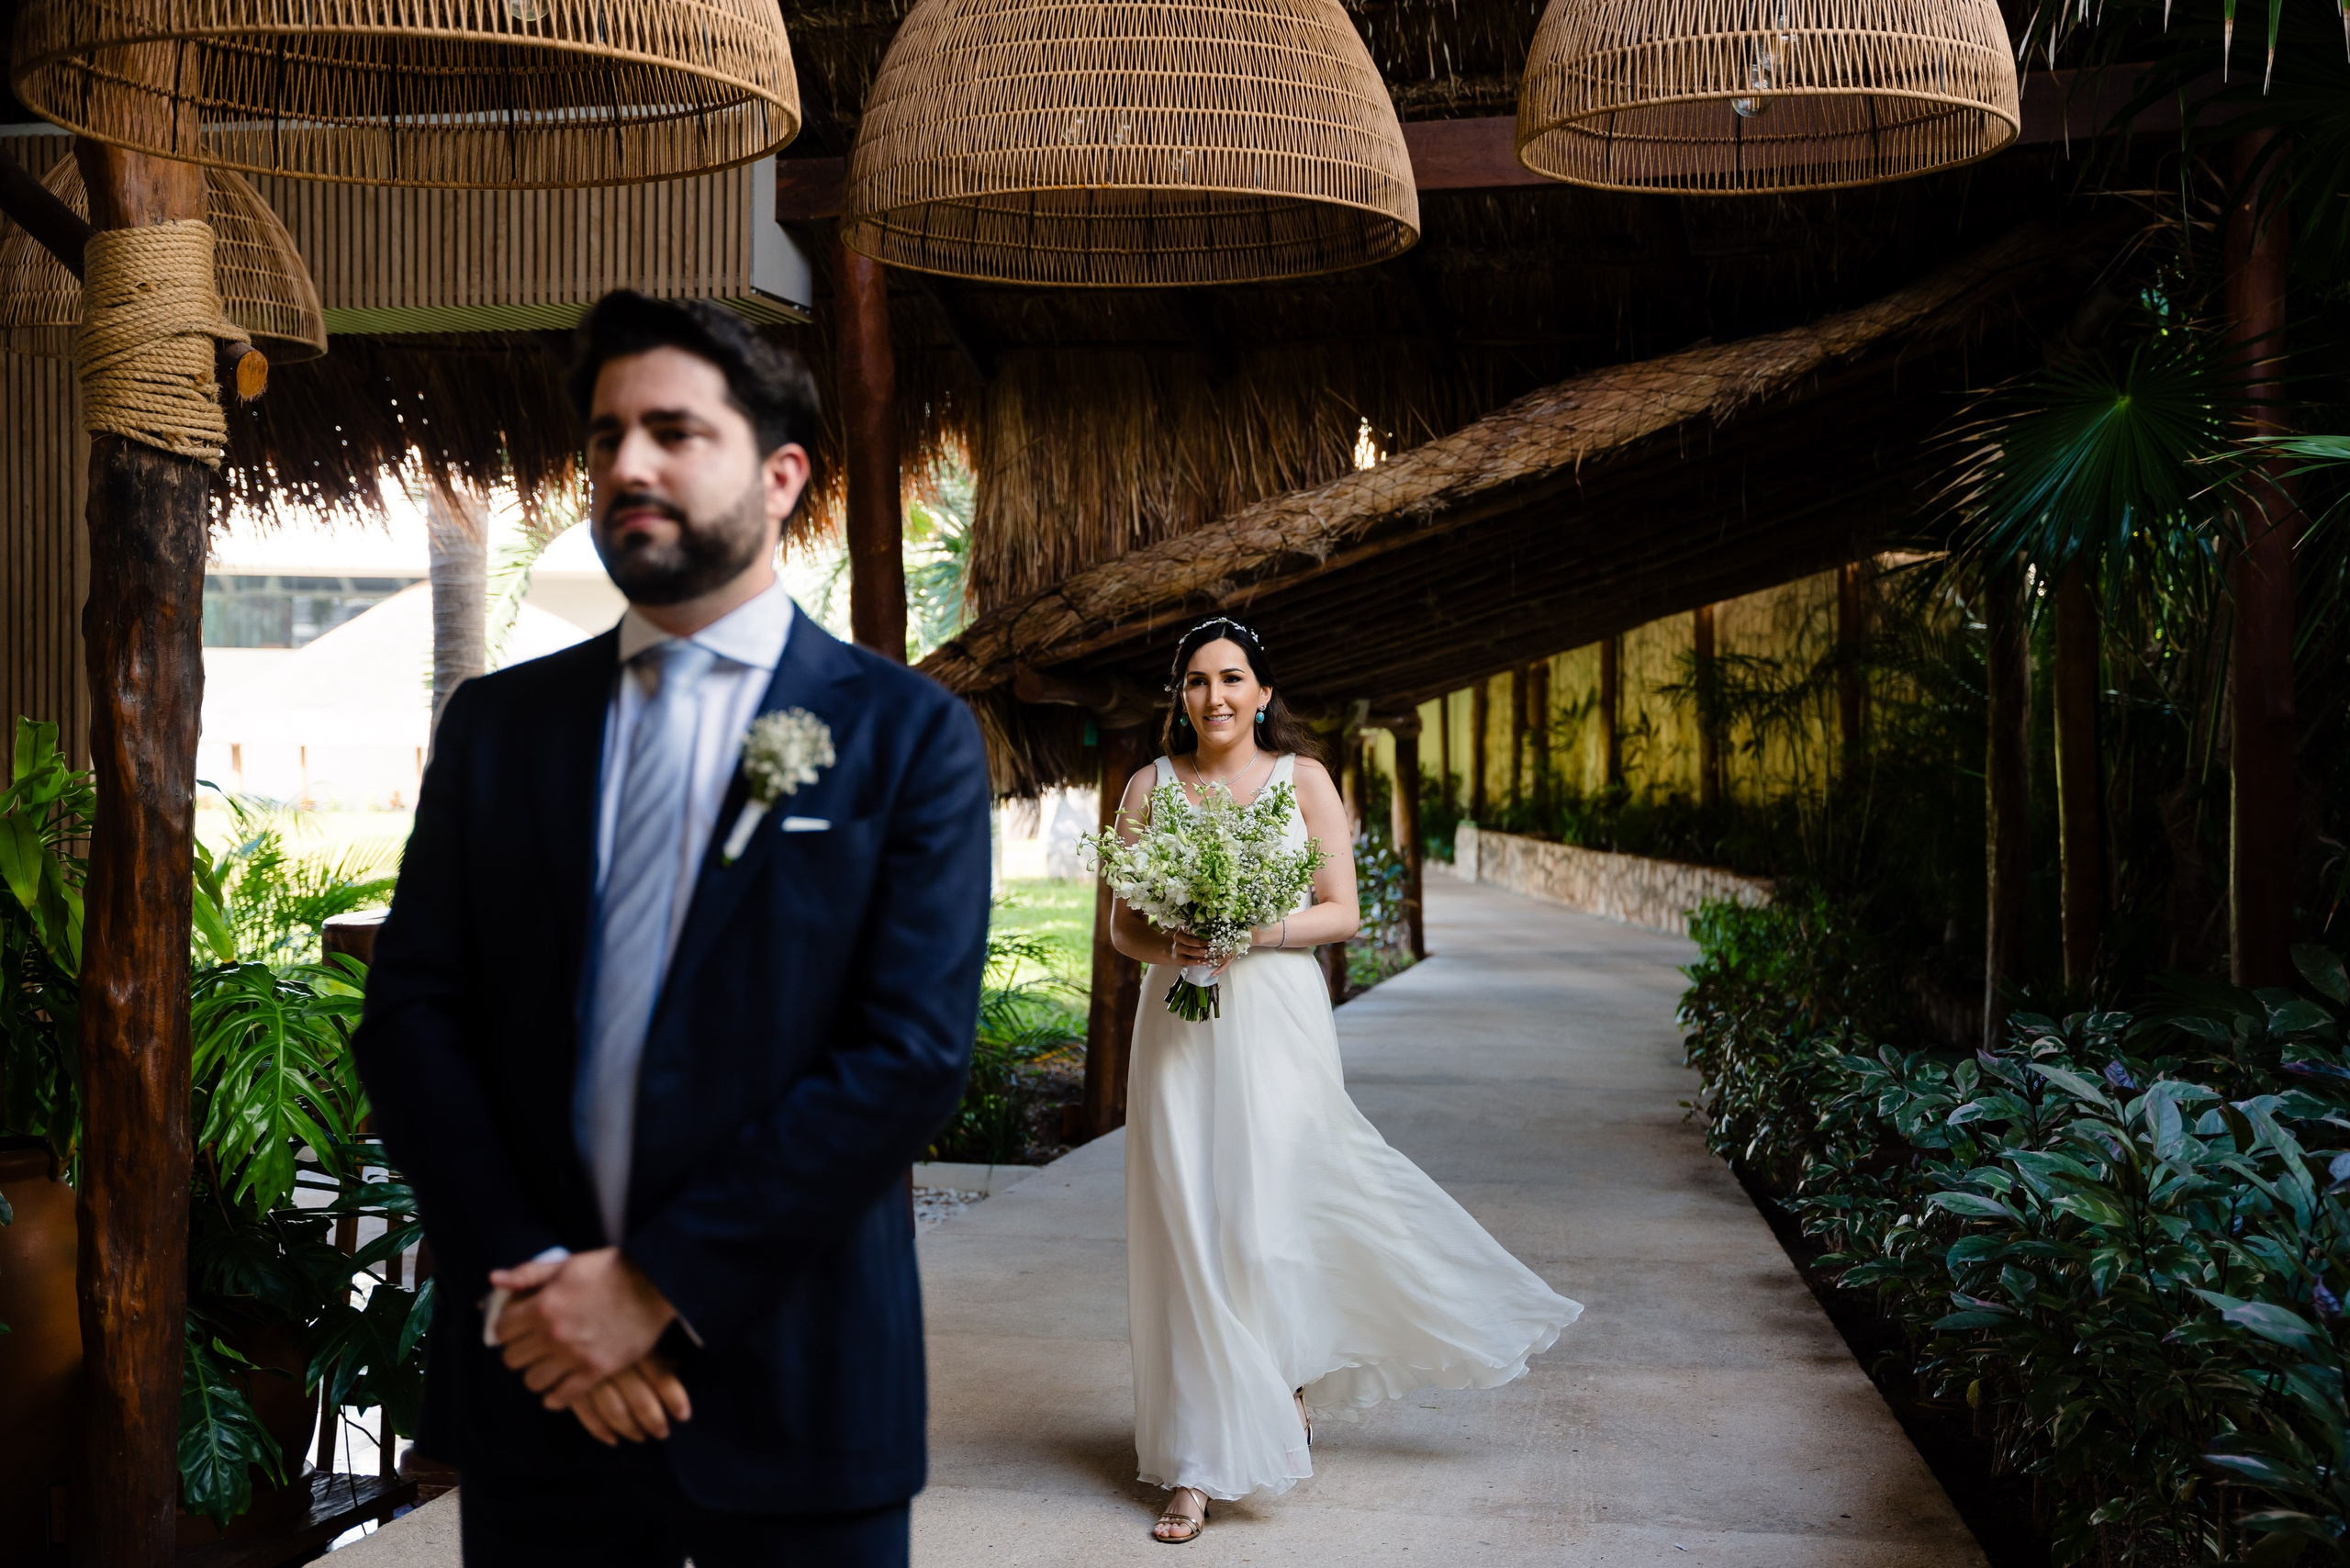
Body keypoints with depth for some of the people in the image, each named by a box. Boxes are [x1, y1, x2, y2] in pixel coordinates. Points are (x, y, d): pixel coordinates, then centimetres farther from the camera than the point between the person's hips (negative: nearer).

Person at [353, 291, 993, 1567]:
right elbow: (411, 1016, 2)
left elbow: (913, 1053, -12)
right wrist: (529, 1279, -10)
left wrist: (659, 1283, -14)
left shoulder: (907, 734, -3)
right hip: (529, 1378, 3)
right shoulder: (493, 723, 7)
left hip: (792, 1388, -2)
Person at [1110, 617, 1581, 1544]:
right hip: (1179, 1026, 2)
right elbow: (1123, 921, 9)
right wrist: (1166, 947, -12)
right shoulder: (1151, 786, 8)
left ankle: (1289, 1374, 24)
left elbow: (1342, 913, 0)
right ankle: (1196, 1468, 10)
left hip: (1275, 1022, -2)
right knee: (1185, 1231, 1)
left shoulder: (1303, 779, 3)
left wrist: (1255, 931, -14)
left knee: (1265, 1222, -5)